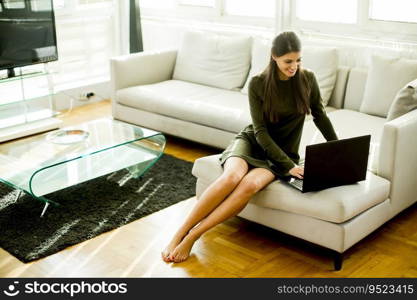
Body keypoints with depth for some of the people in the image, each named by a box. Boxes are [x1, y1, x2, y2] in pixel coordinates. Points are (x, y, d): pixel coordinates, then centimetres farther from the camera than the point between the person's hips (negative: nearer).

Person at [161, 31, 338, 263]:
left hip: (283, 153, 1)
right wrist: (289, 166, -22)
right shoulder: (258, 84, -10)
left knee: (250, 184, -34)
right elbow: (260, 131, -13)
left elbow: (320, 116, 11)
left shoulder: (307, 79, -4)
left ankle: (192, 237, -27)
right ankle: (179, 234, -26)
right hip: (252, 141, -1)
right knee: (232, 176, -36)